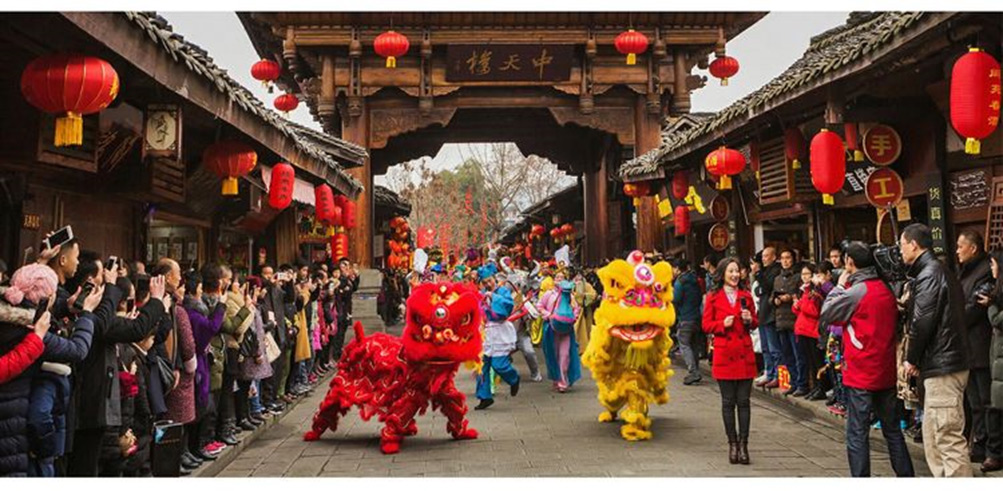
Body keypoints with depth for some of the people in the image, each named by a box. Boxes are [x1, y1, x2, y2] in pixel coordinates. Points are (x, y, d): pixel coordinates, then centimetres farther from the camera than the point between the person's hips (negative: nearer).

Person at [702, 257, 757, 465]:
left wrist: (749, 320, -6)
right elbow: (706, 325, 2)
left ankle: (743, 444, 8)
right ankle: (733, 444, 14)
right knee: (728, 402, 5)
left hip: (745, 354, 2)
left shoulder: (746, 296, 9)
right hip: (724, 354, -2)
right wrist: (723, 324, -15)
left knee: (744, 401, 2)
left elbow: (755, 323, 16)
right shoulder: (713, 297, 1)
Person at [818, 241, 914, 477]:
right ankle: (905, 475, 23)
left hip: (861, 375, -7)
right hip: (886, 372, 7)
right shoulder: (886, 289, 6)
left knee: (857, 435, -1)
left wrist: (839, 286, 3)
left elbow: (825, 316, -6)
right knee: (892, 430, 17)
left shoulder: (856, 291, -15)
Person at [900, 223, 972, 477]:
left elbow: (922, 322, -20)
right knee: (933, 435, 17)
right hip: (943, 363, 11)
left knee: (949, 438, -8)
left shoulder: (929, 274, -14)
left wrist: (912, 359, -7)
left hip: (942, 366, -11)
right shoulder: (941, 271, 18)